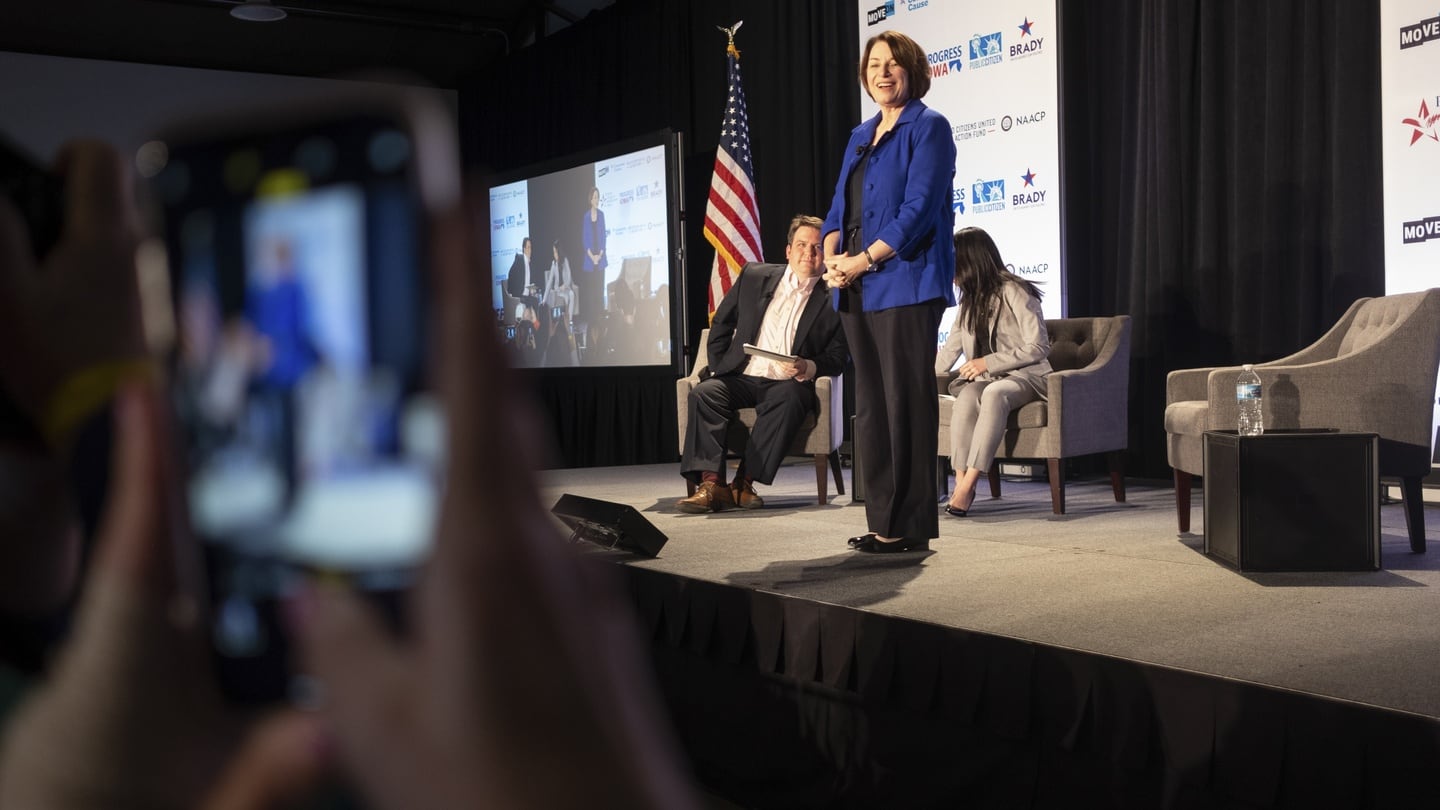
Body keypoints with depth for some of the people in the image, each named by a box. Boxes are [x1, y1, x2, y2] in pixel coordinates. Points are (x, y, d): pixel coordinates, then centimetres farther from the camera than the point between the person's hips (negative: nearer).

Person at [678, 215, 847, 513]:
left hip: (787, 385, -2)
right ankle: (711, 485, -34)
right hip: (742, 377, 2)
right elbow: (722, 322, 18)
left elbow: (837, 359, 4)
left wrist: (808, 368, -15)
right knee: (704, 392, -27)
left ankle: (744, 483, -30)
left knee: (789, 399, -37)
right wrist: (718, 365, 6)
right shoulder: (754, 276, 12)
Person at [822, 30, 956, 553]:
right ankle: (881, 520, 15)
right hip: (857, 291, 8)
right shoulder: (861, 136, 20)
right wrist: (832, 256, -2)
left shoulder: (928, 128, -2)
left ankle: (911, 524, -1)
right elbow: (840, 207, 18)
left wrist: (863, 260, -15)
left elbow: (918, 210, -13)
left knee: (906, 402, -6)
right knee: (870, 404, 8)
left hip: (905, 283, -8)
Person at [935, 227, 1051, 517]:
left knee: (994, 393, -40)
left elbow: (1039, 348, -13)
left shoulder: (1014, 292, -8)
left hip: (1024, 376, -5)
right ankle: (960, 483, -40)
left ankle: (967, 486, -45)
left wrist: (988, 362, -17)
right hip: (983, 378, 6)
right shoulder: (970, 300, 16)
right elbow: (949, 350, 22)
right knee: (967, 396, -32)